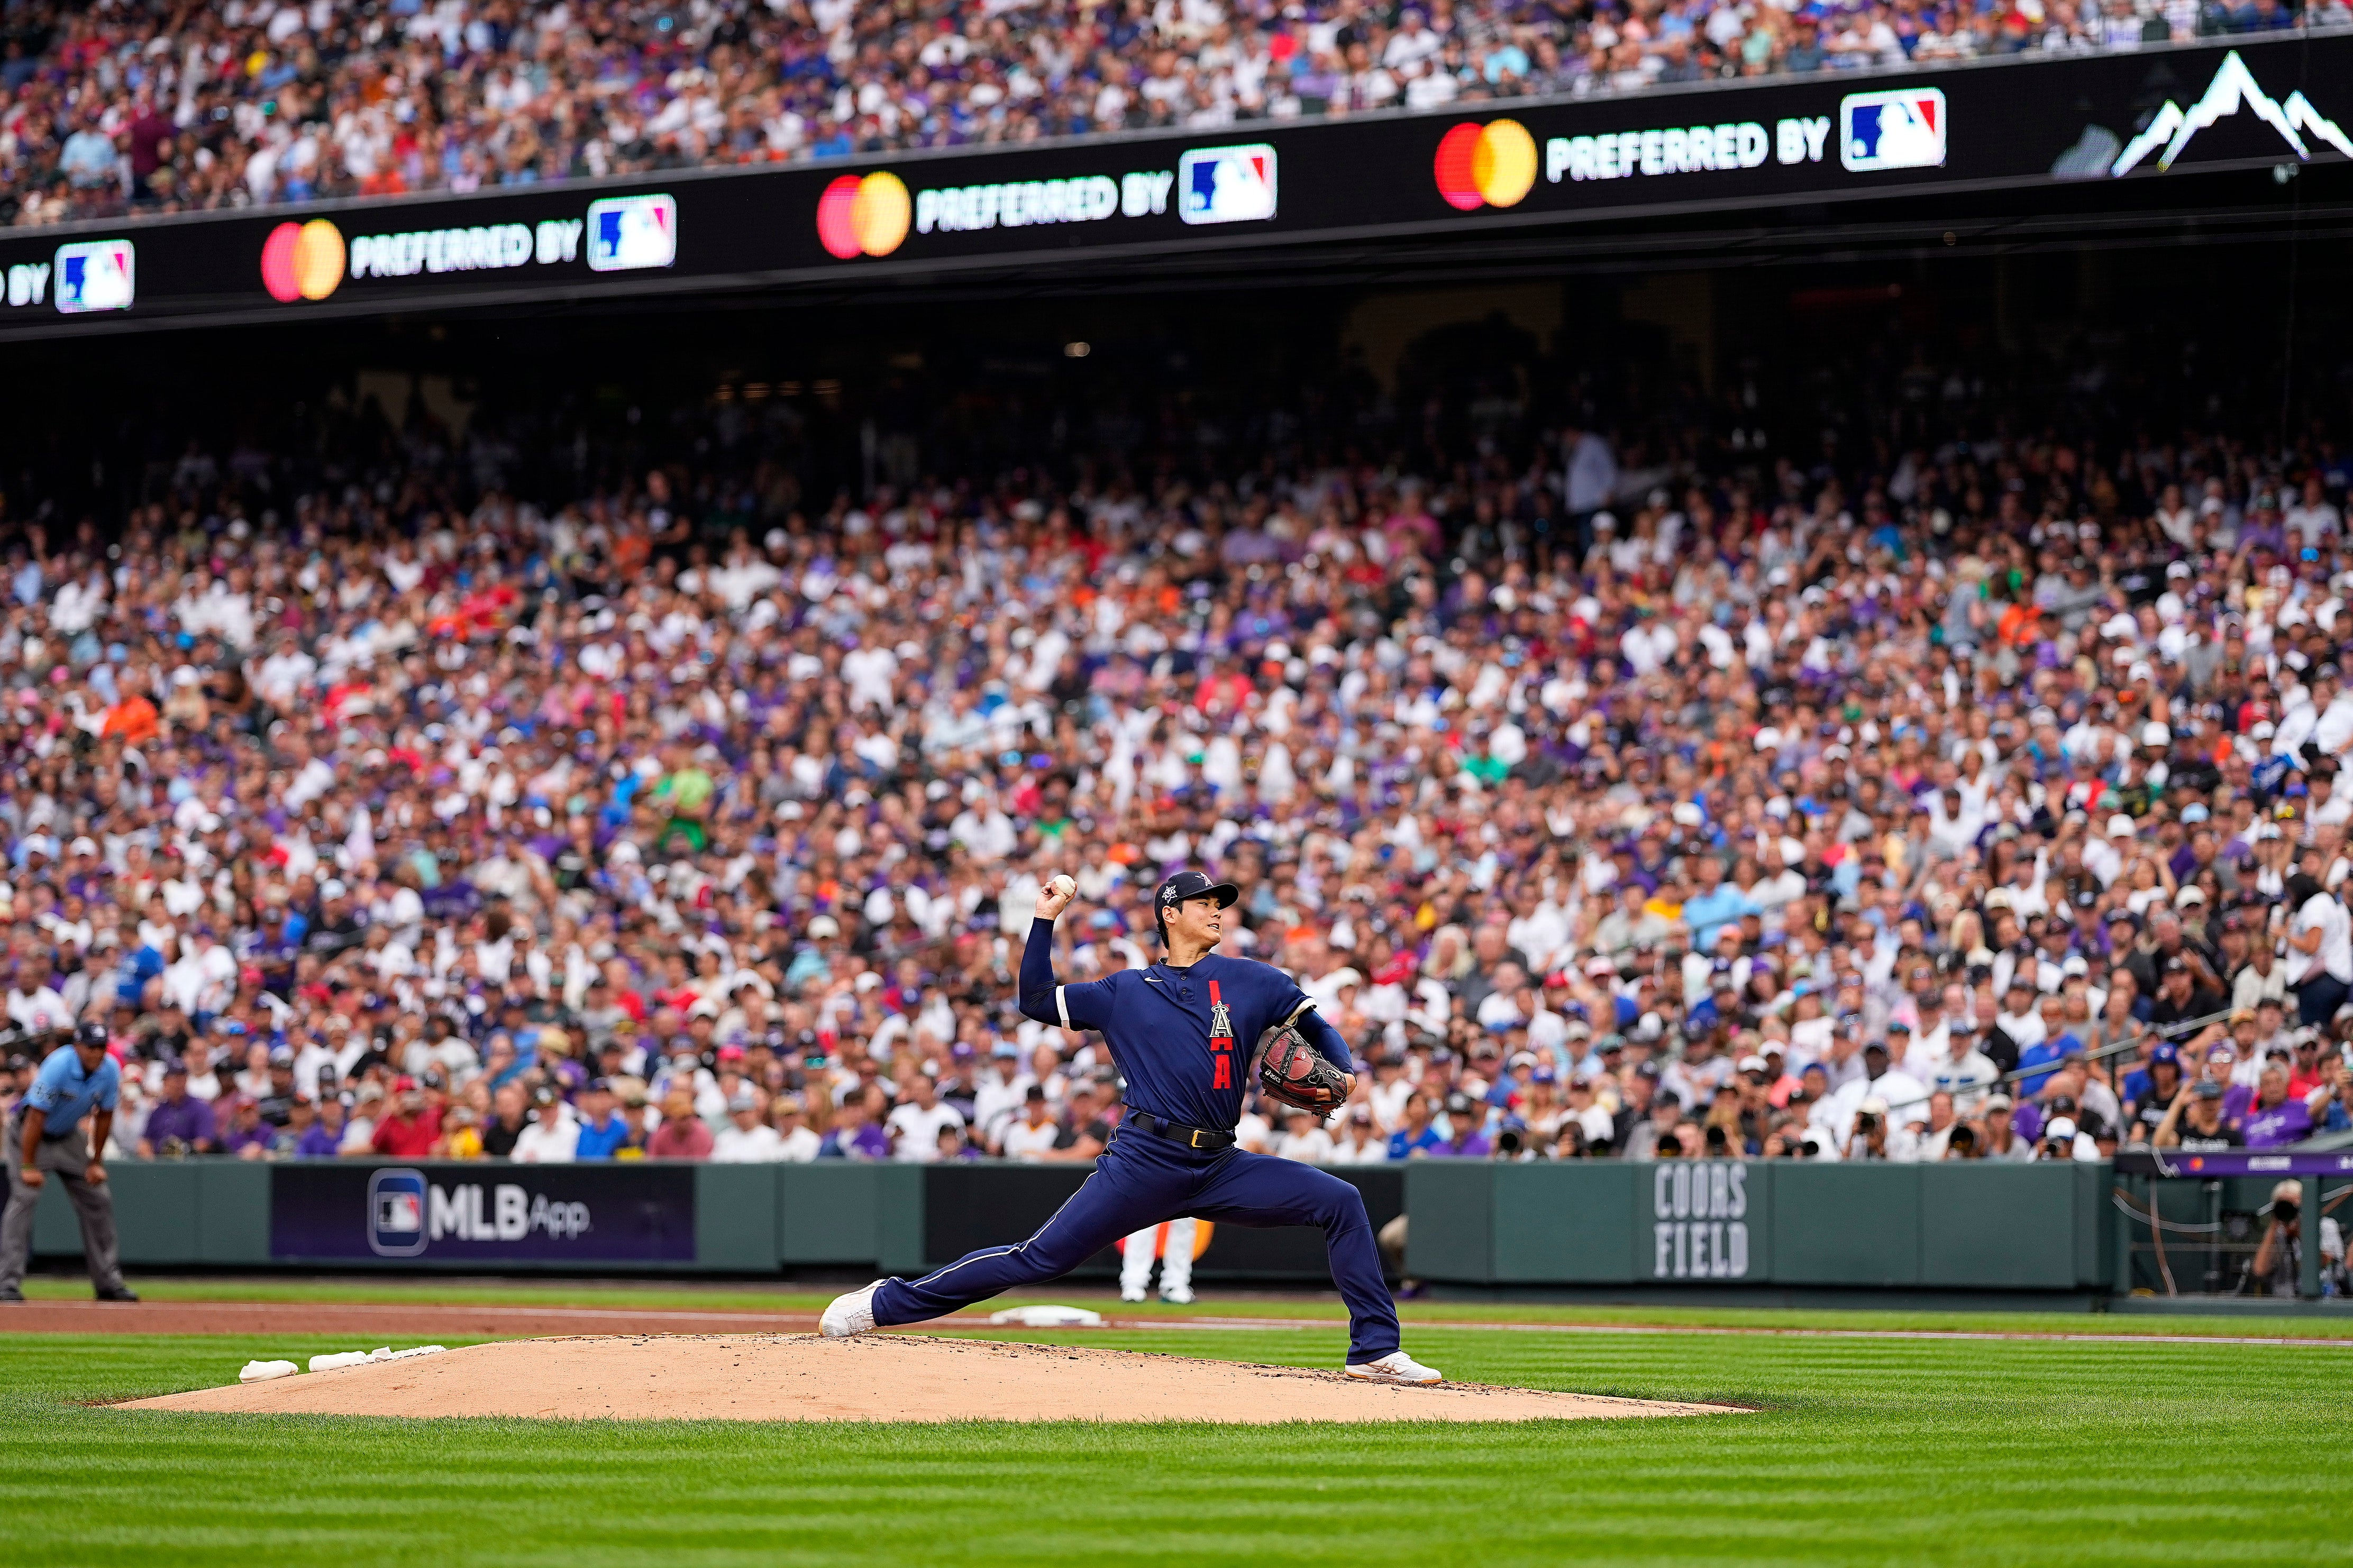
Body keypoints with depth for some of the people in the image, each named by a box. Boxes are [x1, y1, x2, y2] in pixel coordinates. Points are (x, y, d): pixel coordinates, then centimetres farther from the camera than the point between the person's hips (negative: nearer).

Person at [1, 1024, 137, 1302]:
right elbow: (36, 1117, -29)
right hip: (30, 1133, -6)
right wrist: (28, 1167, -28)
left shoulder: (110, 1071, -14)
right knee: (24, 1198, -19)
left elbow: (104, 1116, -1)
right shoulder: (58, 1067, -31)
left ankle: (108, 1282, 13)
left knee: (99, 1200, 4)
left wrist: (96, 1162, 0)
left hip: (69, 1136, 6)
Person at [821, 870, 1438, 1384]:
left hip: (1220, 1170, 2)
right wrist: (1045, 919, 7)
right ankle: (887, 1302, 3)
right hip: (1145, 1163, -2)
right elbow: (1037, 1000, 14)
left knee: (1340, 1201, -12)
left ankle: (1375, 1351, -9)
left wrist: (1344, 1075, -2)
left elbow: (1317, 1027, 18)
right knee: (1041, 1258, -7)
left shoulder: (1251, 981, 13)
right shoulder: (1125, 991, 13)